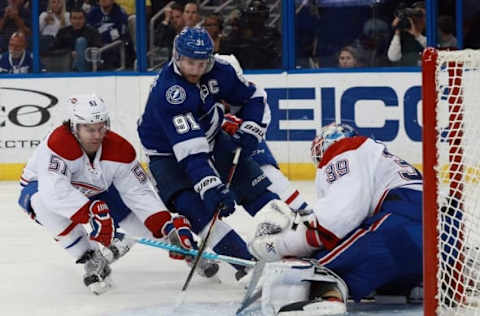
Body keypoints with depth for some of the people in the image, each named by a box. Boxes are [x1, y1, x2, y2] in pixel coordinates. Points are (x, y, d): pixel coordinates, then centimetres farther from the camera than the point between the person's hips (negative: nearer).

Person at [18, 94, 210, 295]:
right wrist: (92, 212, -58)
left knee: (151, 221, -8)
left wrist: (170, 228, -32)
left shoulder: (120, 149, -22)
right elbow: (54, 191, -51)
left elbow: (140, 193, -21)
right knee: (46, 203, -41)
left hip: (95, 192, 4)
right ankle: (91, 261, -25)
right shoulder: (58, 143, -38)